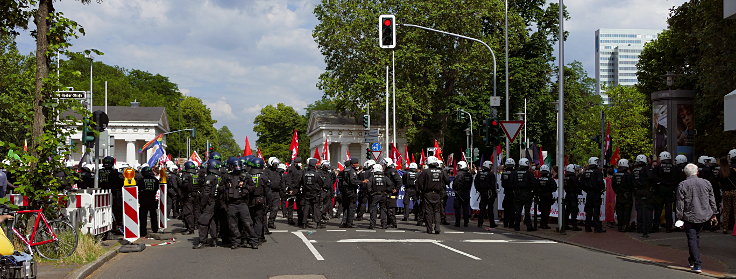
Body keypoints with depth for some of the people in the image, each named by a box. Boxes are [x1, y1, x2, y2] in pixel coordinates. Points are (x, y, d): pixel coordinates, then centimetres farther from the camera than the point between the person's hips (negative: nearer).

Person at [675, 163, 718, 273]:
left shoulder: (682, 185, -9)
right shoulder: (706, 183, 1)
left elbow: (680, 204, -9)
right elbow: (712, 200, 9)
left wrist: (680, 218, -2)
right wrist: (713, 214, 18)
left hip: (690, 217, -4)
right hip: (704, 216, 4)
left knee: (692, 239, -1)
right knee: (696, 236, 20)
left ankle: (697, 264, -8)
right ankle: (693, 259, 31)